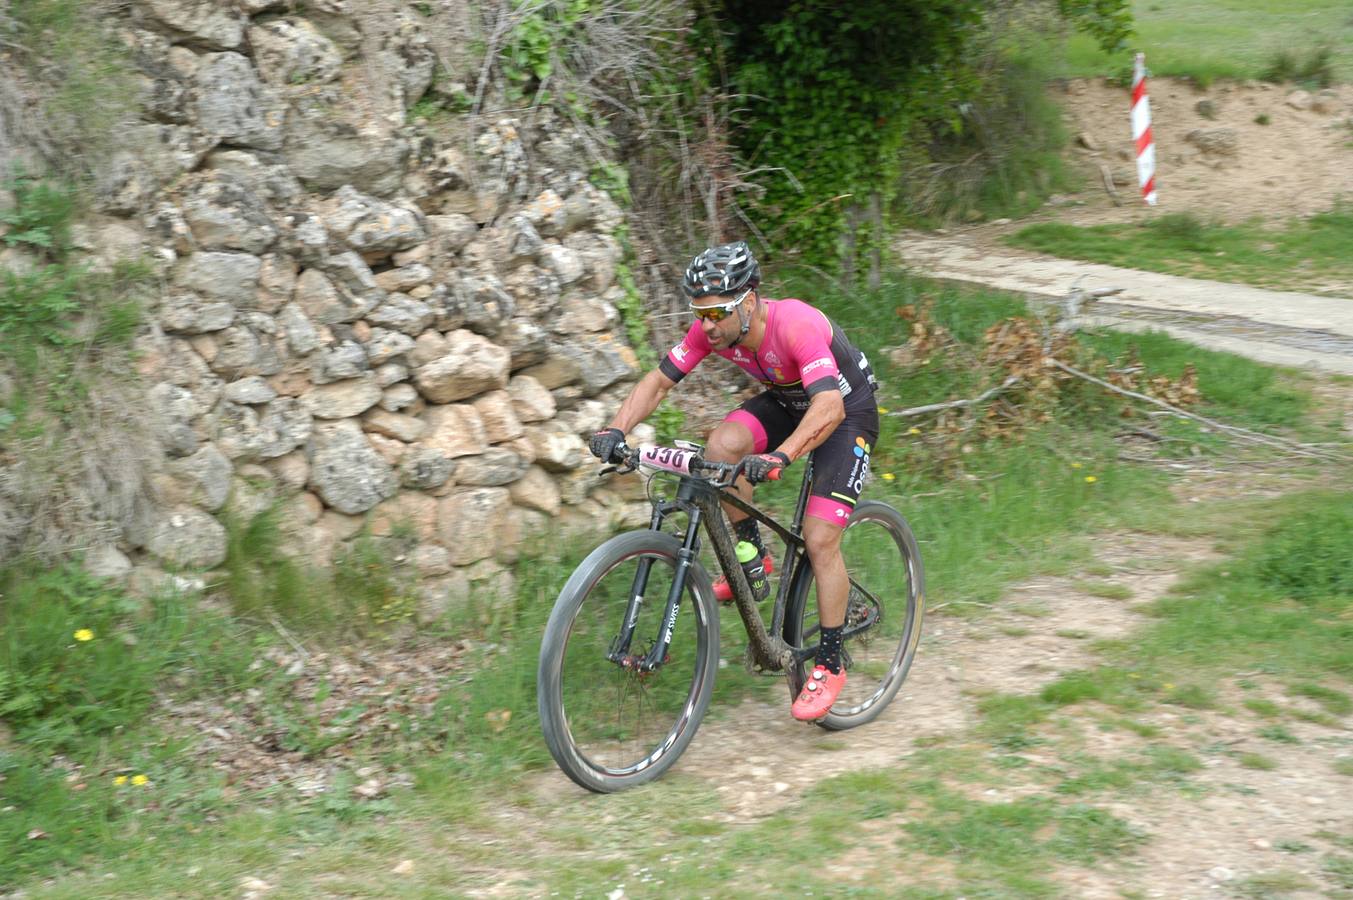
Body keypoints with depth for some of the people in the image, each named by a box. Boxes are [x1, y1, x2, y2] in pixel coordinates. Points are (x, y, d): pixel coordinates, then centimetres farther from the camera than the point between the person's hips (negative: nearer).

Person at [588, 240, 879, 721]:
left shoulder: (796, 325, -36)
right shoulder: (711, 330, -18)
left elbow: (829, 407, -47)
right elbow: (658, 381, -11)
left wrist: (780, 456, -62)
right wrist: (615, 430, -28)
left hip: (846, 411, -6)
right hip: (785, 402, 6)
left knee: (820, 538, -15)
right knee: (722, 444, -25)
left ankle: (830, 664, 1)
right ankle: (752, 558, -3)